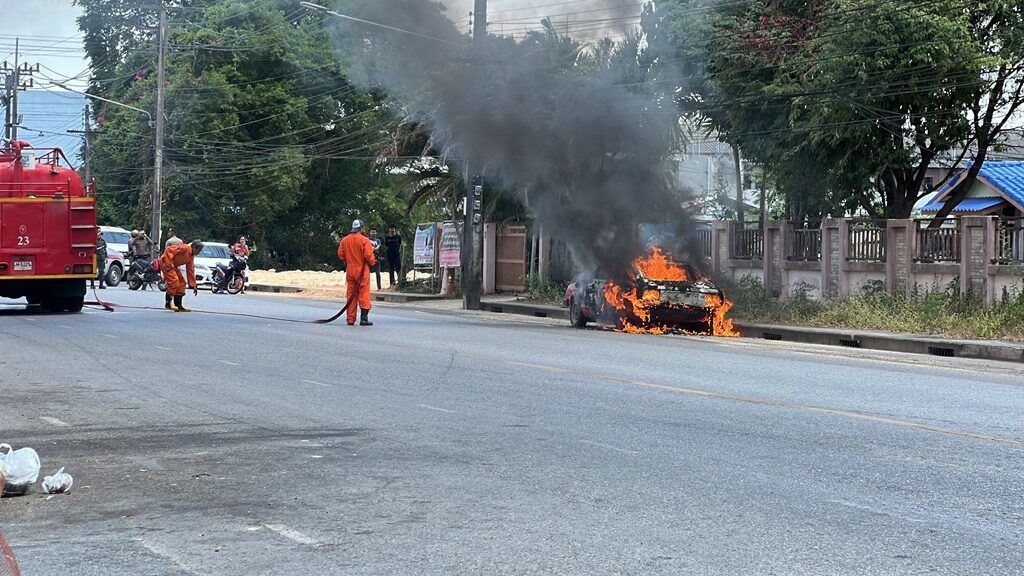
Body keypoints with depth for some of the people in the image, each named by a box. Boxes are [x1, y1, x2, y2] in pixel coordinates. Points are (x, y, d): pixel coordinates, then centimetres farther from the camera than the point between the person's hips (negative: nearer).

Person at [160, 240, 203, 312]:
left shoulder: (192, 257, 10)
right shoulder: (185, 248, -18)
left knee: (181, 283, 6)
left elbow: (190, 271, 15)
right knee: (174, 280, -21)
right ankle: (168, 303, -13)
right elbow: (169, 250, -26)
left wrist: (193, 286, 12)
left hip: (173, 266, 10)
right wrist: (169, 264, -28)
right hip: (165, 262, -10)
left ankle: (178, 305, 11)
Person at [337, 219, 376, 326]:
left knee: (351, 295, 10)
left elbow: (340, 254, 6)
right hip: (362, 271, -4)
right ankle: (364, 318, -8)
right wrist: (373, 262, 5)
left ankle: (350, 319, 10)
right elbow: (368, 255, -15)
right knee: (364, 294, -1)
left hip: (350, 271, 5)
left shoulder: (344, 240, 3)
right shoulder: (364, 240, -12)